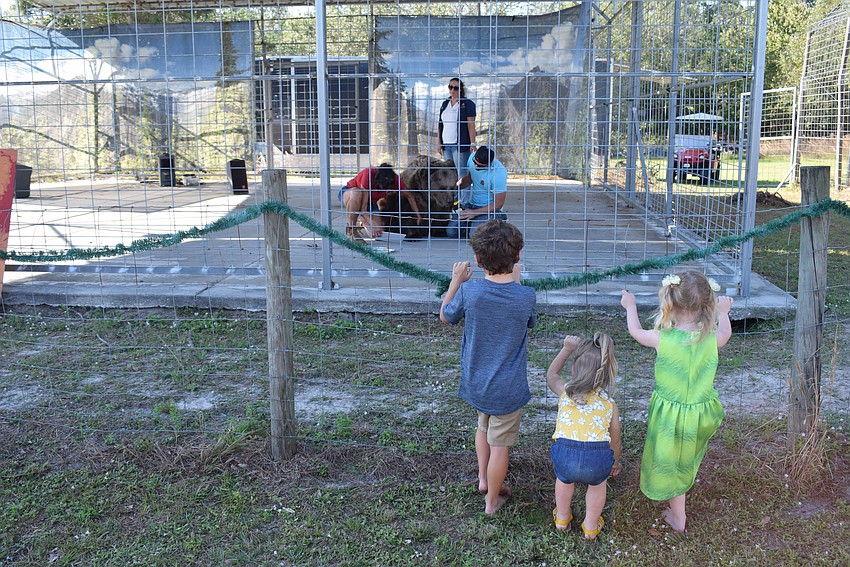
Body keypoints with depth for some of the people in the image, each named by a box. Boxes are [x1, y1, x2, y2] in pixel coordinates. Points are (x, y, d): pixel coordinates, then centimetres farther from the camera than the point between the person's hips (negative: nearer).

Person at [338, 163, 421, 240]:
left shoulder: (393, 178, -23)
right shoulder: (368, 174, -37)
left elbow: (409, 196, -5)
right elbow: (363, 208, -38)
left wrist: (418, 214, -12)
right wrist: (372, 224, -49)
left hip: (371, 202, 5)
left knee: (377, 233, -15)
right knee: (357, 193, -43)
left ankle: (360, 220, 18)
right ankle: (351, 229, -23)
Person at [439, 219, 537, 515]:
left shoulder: (469, 291, -18)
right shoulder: (526, 297, -21)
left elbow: (445, 316, 2)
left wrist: (456, 281, 12)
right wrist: (515, 281, 8)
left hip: (475, 382, 3)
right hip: (507, 389, -3)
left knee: (484, 425, 31)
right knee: (500, 445, 15)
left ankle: (483, 479, 45)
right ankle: (492, 500, 32)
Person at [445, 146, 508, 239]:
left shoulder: (499, 173, -25)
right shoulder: (473, 158, -6)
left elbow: (498, 204, -19)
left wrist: (474, 213, -22)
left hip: (488, 209, -6)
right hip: (471, 204, 6)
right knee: (451, 232, -11)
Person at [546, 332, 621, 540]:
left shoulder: (565, 391, 18)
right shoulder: (609, 404, 18)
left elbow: (551, 375, 42)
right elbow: (614, 440, 31)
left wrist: (567, 349, 43)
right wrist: (615, 462, 50)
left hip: (565, 453, 0)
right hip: (598, 457, 0)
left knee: (563, 477, 36)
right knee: (597, 482, 35)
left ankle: (562, 519, 55)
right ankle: (591, 526, 49)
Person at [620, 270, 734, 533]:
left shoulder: (661, 339, -26)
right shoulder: (712, 339, -19)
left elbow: (635, 331, -3)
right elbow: (726, 332, 8)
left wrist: (630, 307, 17)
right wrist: (723, 311, 30)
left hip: (670, 414, -3)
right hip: (702, 413, 3)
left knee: (671, 464, 19)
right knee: (686, 460, 30)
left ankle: (678, 517, 36)